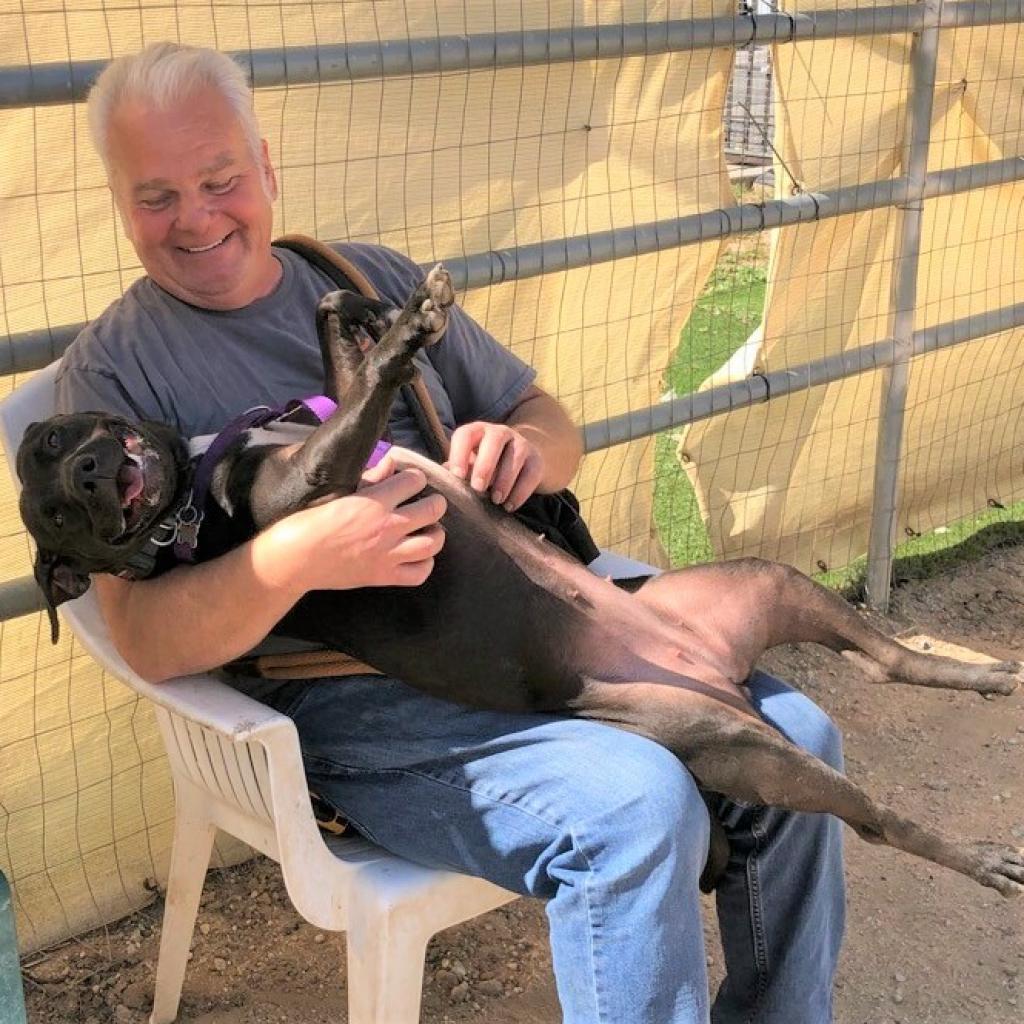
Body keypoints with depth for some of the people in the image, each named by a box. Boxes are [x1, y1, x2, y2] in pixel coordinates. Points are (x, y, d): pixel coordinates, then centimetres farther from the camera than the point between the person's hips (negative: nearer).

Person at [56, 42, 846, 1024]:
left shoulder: (374, 280, 13)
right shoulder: (112, 371, -1)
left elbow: (549, 426, 15)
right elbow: (145, 638, -12)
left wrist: (526, 448, -10)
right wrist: (298, 556, -31)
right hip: (345, 698, -5)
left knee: (793, 737, -7)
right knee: (637, 805, -28)